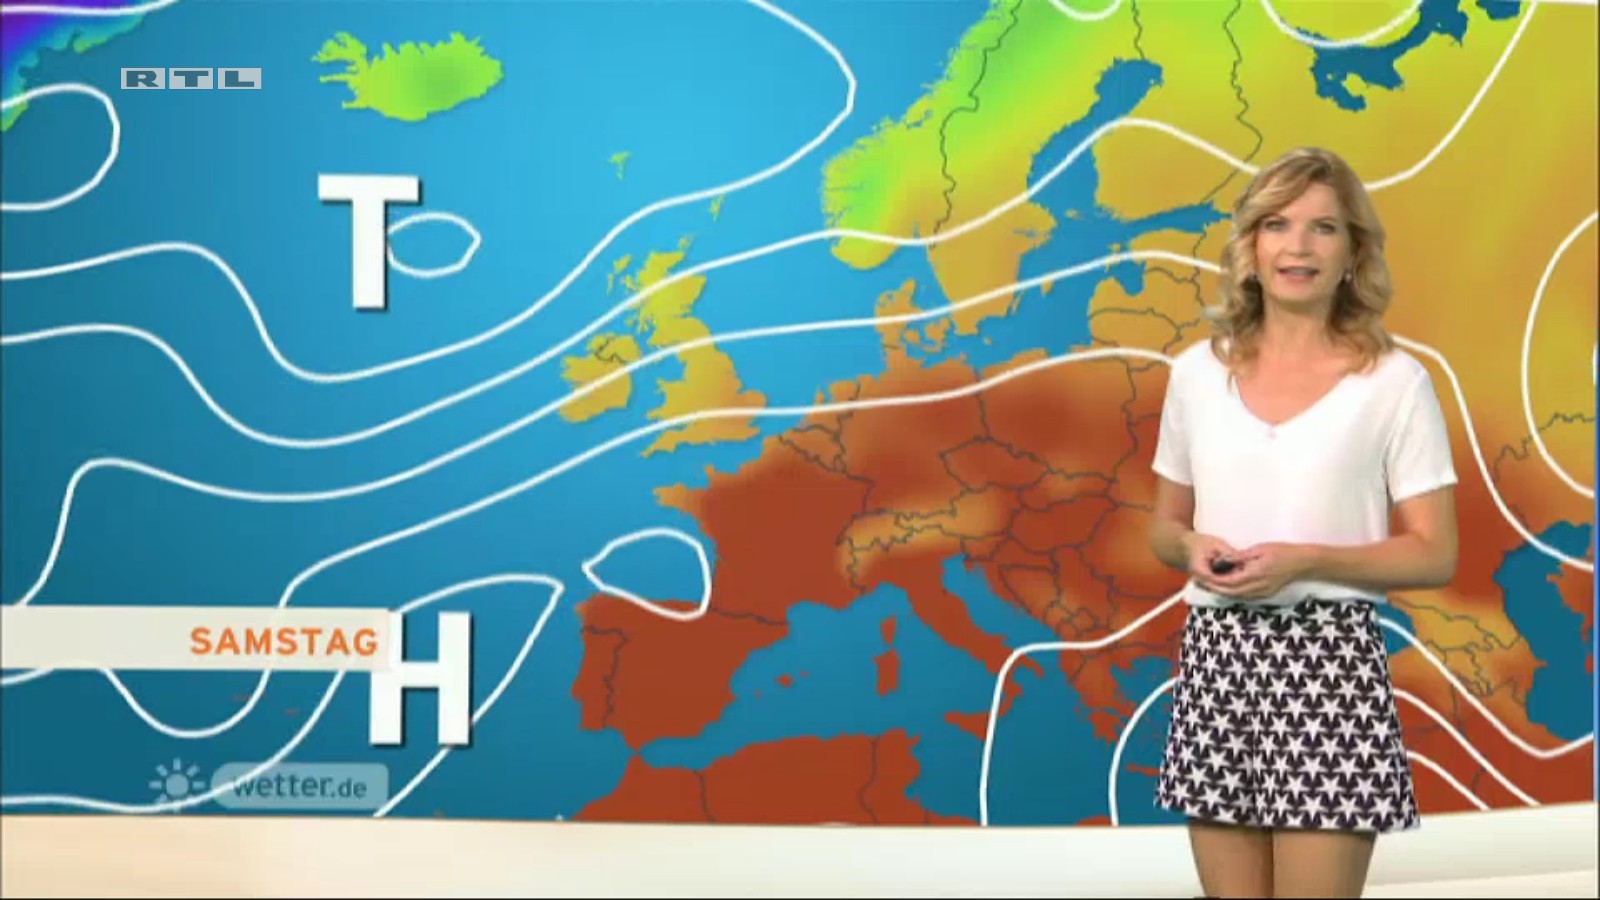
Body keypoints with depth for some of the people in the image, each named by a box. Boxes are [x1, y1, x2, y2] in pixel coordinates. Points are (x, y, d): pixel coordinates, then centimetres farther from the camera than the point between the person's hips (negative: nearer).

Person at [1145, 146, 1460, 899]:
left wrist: (1305, 560, -17)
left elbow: (1434, 556, -3)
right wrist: (1192, 546, -7)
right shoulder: (1198, 371, 7)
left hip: (1328, 664, -3)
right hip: (1215, 659, 4)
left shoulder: (1393, 381, -3)